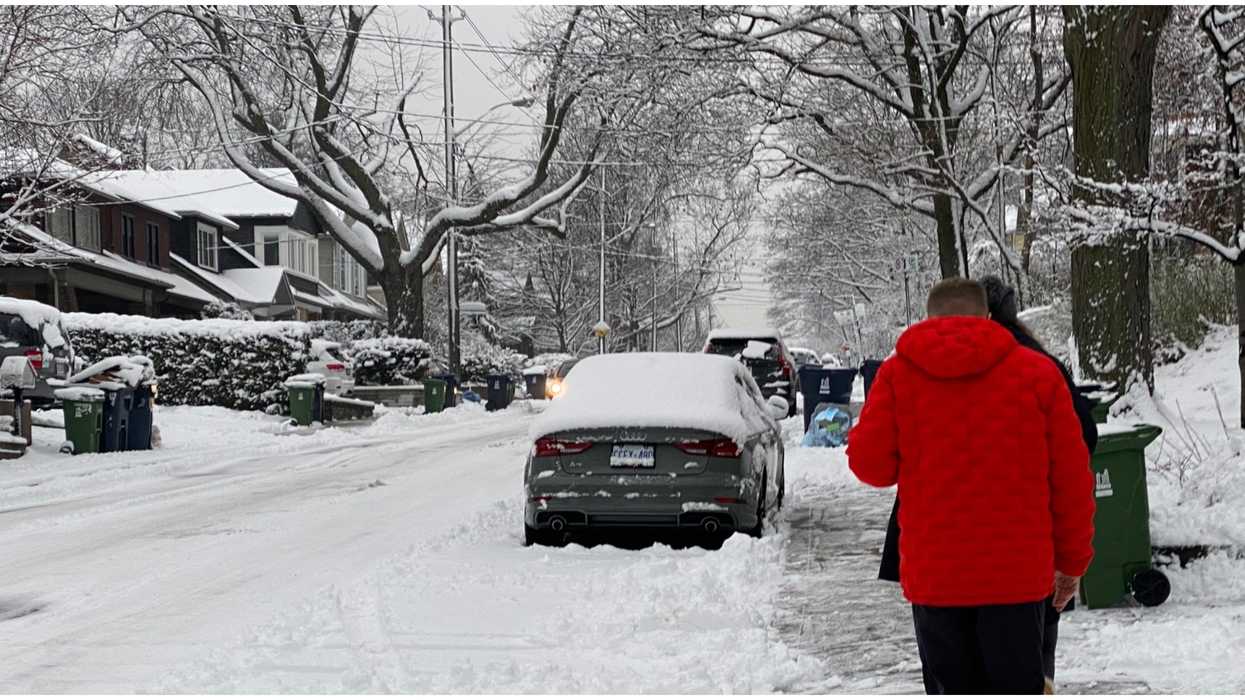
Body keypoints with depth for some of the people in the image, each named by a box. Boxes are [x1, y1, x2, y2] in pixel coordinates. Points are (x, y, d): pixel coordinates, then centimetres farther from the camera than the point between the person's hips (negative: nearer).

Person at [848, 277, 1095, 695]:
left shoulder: (897, 373, 2)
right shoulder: (1038, 371, 2)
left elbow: (869, 463, -2)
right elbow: (1071, 476, 3)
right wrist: (1073, 560, 12)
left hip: (933, 572, 0)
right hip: (1017, 570, 0)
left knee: (952, 689, 9)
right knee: (1017, 687, 6)